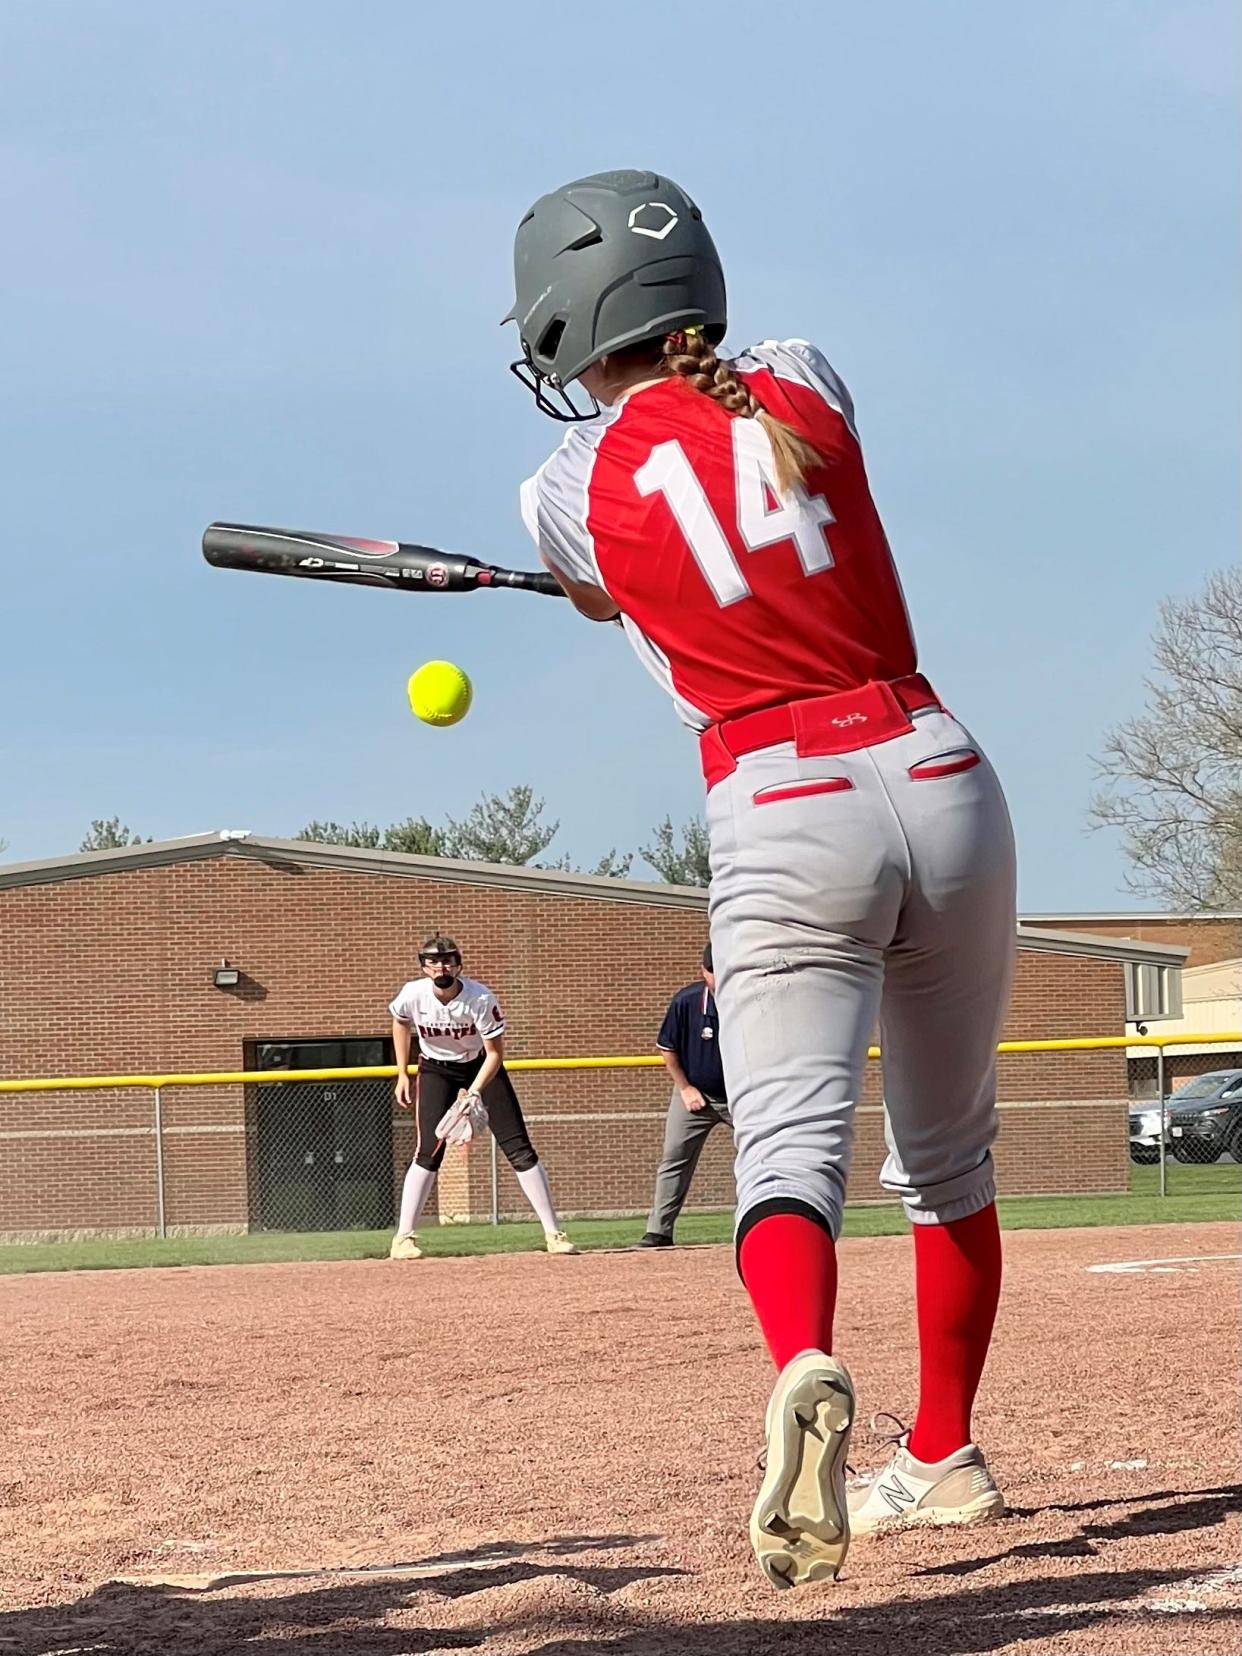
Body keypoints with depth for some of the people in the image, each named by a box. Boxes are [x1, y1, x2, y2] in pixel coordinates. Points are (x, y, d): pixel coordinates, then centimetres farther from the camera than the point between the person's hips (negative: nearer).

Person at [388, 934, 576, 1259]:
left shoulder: (480, 998, -28)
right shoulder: (412, 995, -21)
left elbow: (495, 1053, -20)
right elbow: (400, 1024, 4)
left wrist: (474, 1092, -33)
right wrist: (402, 1074, 2)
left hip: (481, 1068, -1)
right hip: (436, 1071, 1)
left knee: (519, 1149, -6)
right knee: (428, 1153, -13)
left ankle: (553, 1233, -3)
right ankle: (403, 1238, -7)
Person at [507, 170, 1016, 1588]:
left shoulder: (572, 492, 1)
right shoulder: (805, 386, 8)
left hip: (784, 819, -4)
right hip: (942, 782, 4)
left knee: (790, 1147, -12)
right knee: (948, 1155, 17)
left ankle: (803, 1371, -42)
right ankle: (942, 1457, 27)